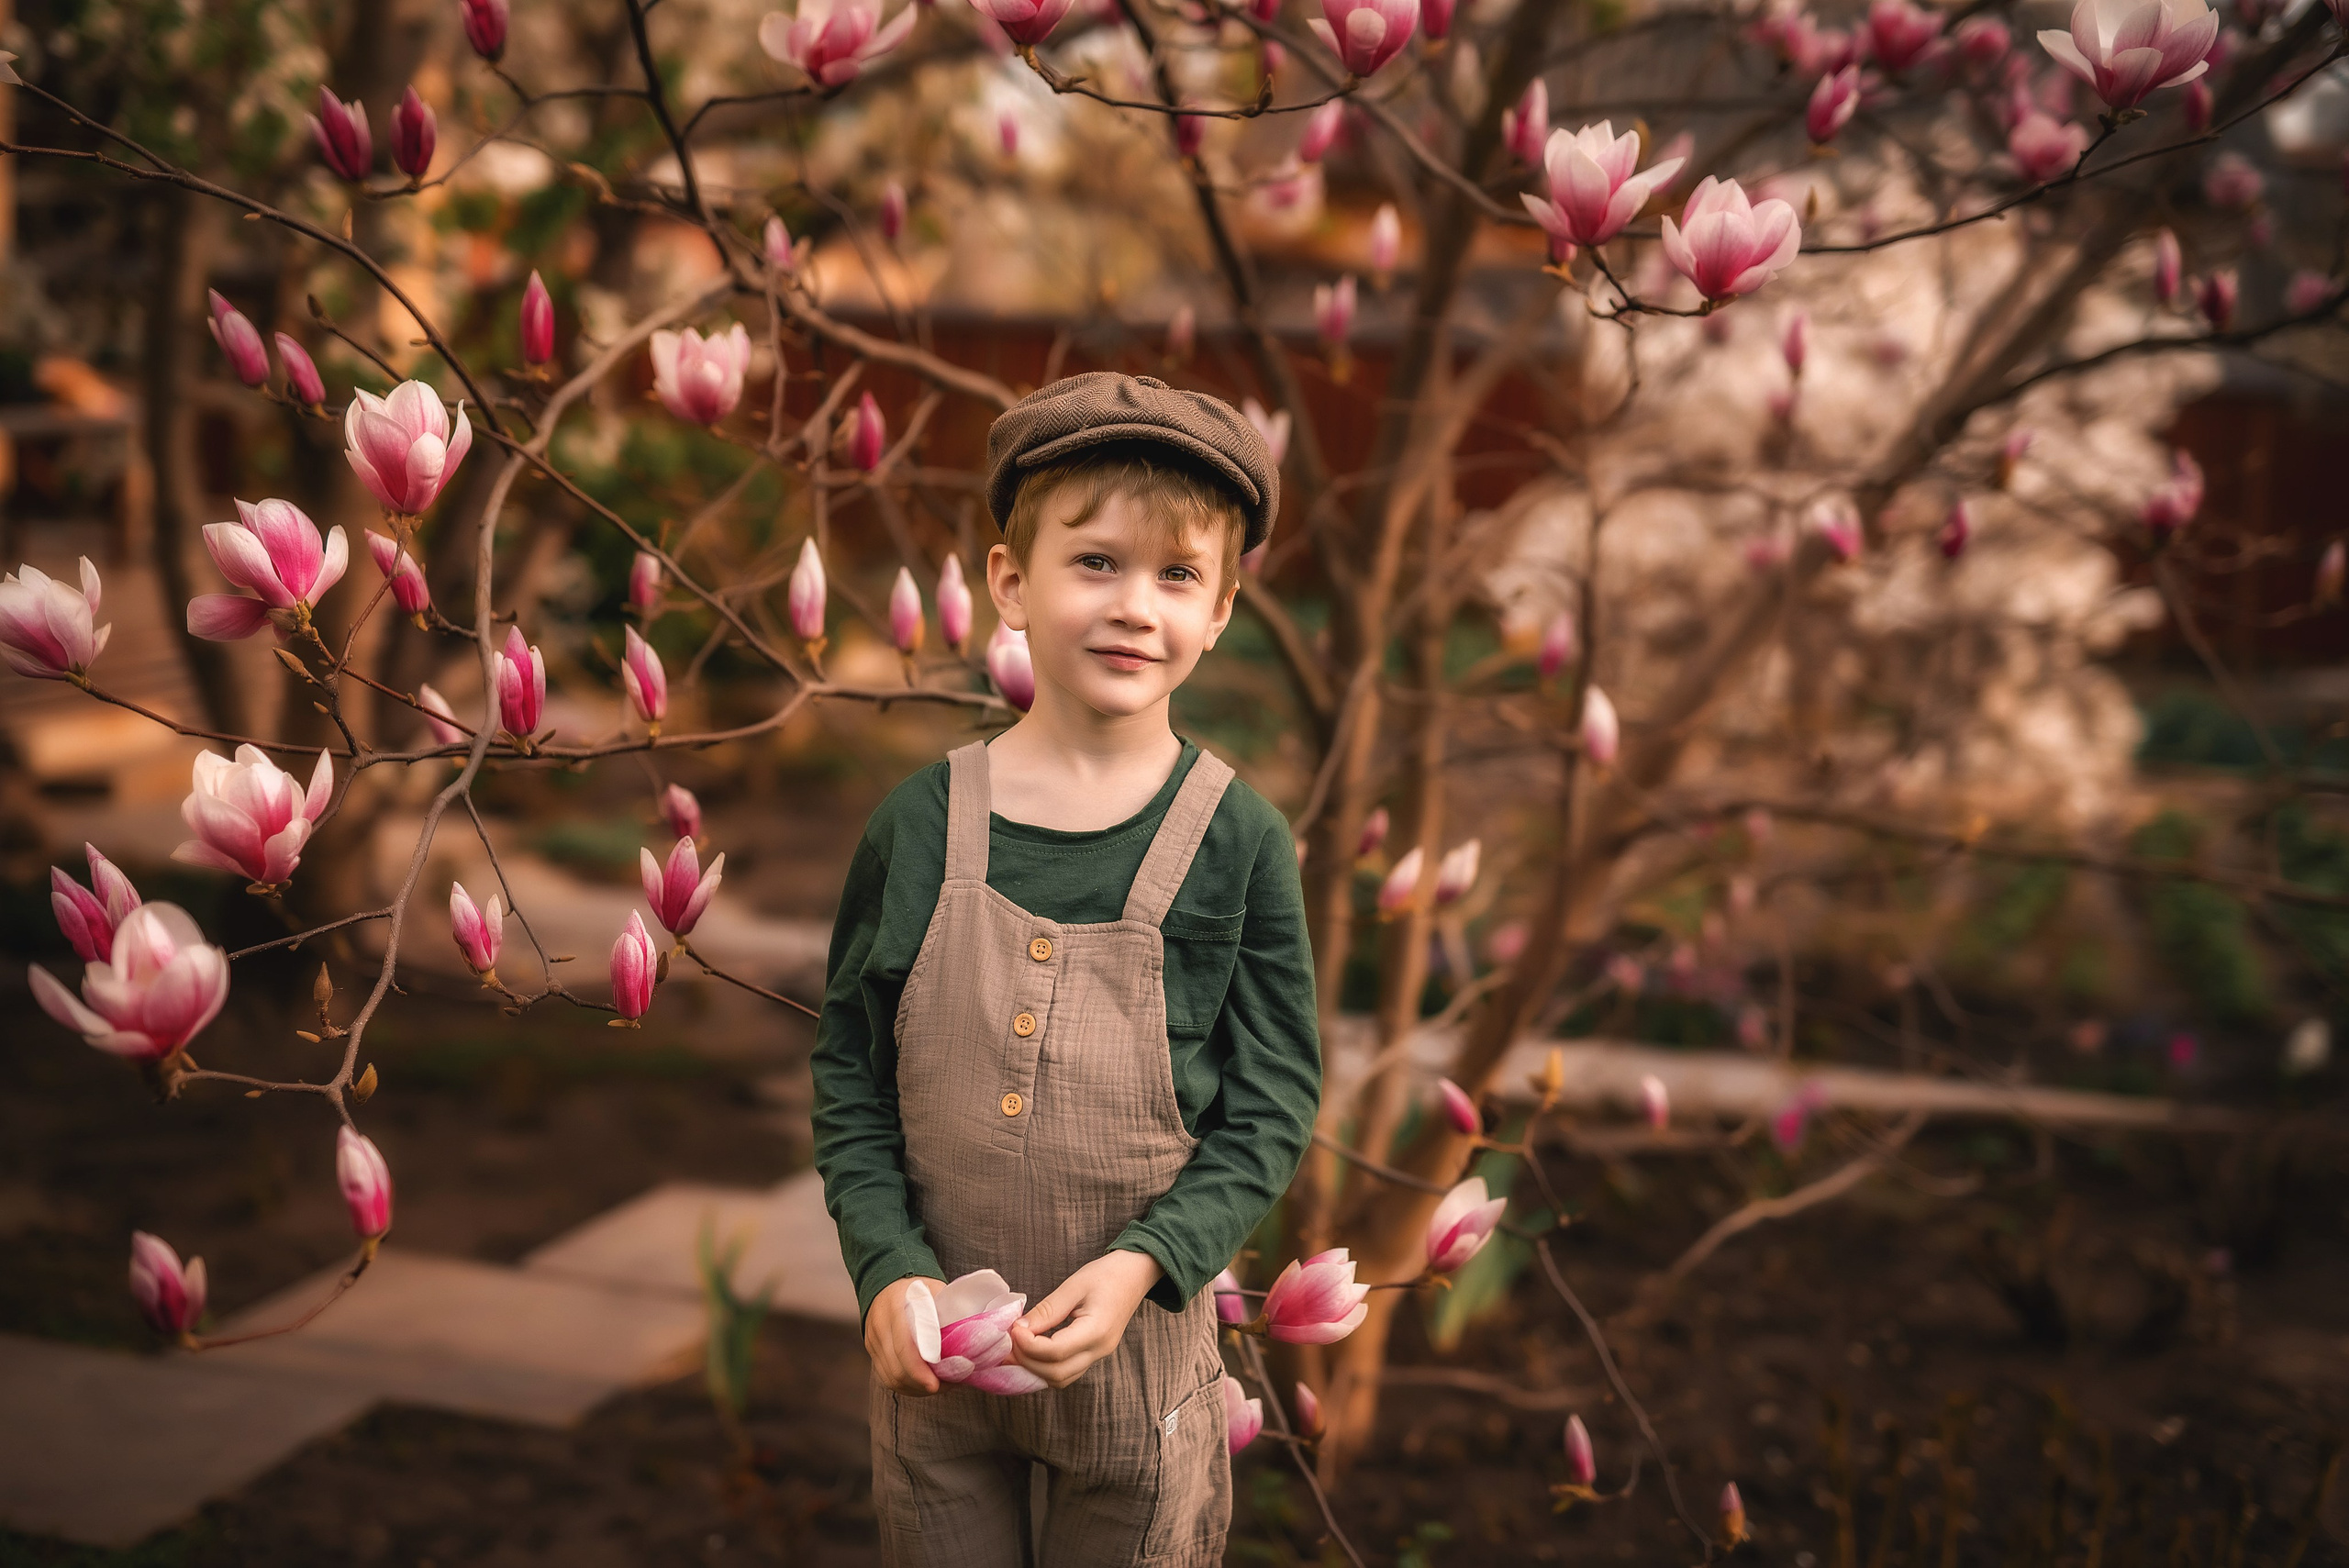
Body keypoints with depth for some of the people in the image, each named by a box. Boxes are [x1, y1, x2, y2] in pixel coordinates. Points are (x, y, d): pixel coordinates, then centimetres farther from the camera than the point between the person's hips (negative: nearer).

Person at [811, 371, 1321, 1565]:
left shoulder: (1238, 840, -9)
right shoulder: (921, 822, -5)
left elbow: (1272, 1108, -6)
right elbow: (849, 1070, 2)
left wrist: (1142, 1264, -19)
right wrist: (886, 1270, -10)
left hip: (1137, 1350, -1)